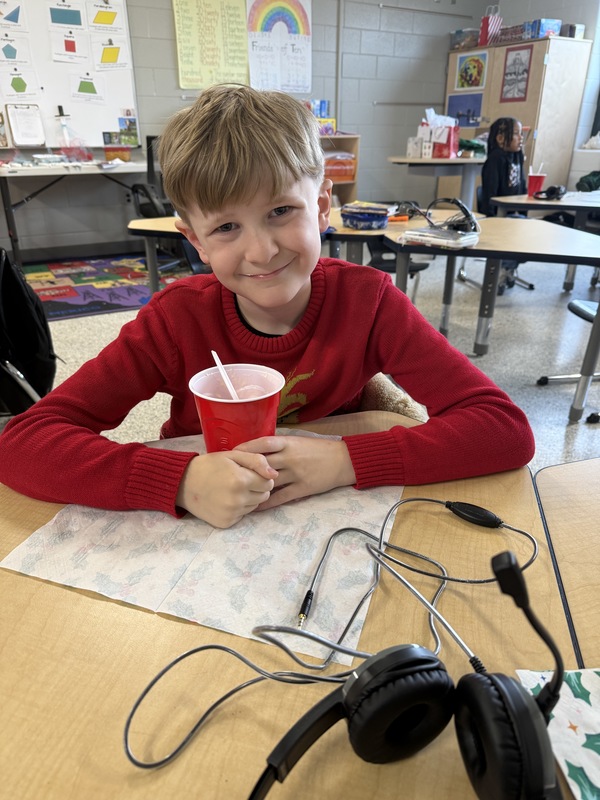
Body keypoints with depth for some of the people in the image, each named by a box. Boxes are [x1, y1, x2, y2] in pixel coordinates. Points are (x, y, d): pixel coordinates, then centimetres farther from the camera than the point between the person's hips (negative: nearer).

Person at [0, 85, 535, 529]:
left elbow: (508, 430, -20)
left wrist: (344, 461, -30)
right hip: (199, 547, 2)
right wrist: (183, 481, -34)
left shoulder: (366, 299, -16)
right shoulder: (178, 319, -16)